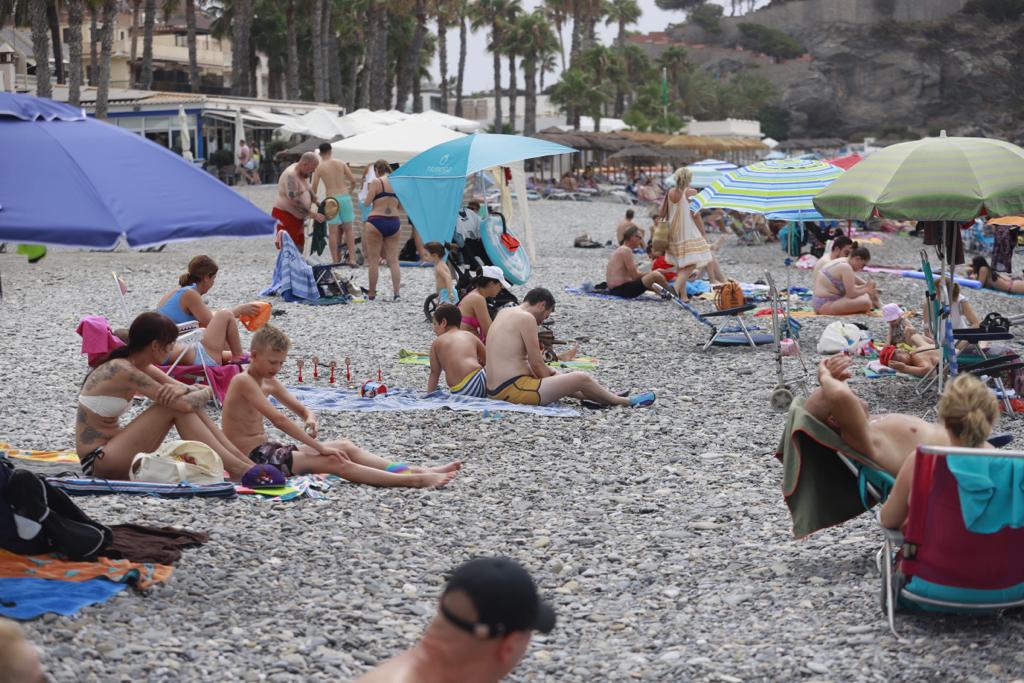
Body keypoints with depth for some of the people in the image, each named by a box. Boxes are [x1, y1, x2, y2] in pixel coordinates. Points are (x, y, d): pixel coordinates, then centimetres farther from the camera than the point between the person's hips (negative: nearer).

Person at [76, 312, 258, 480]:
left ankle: (245, 462, -5)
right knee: (175, 406, -19)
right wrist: (207, 392, -5)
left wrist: (182, 389, -16)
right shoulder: (123, 371, -22)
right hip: (98, 461, -9)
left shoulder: (138, 366, 7)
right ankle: (237, 469, -18)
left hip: (112, 449, 9)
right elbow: (185, 404, -25)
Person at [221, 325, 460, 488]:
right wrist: (319, 446, -22)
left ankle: (418, 471, -9)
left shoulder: (269, 383, 13)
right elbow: (278, 419, -22)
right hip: (253, 457, -9)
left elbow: (301, 409, 20)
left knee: (345, 447, -1)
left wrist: (309, 418, -8)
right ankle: (414, 480, -30)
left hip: (266, 450, 9)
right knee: (334, 462, -20)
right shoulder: (243, 381, -15)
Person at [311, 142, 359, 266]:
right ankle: (352, 259, 5)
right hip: (345, 197, 2)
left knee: (333, 232, 3)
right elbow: (353, 180, 5)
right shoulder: (341, 163, 5)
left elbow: (313, 187, -3)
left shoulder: (319, 167, 0)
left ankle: (335, 261, 2)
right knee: (349, 229, 10)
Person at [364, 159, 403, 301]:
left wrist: (368, 192, 9)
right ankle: (396, 293, 0)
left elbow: (367, 202, -8)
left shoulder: (376, 182, -7)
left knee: (374, 261, 4)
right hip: (394, 222, 4)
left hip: (376, 221, -4)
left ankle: (372, 294, 7)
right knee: (393, 260, 7)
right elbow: (400, 206, 12)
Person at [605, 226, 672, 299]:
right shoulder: (626, 250, -12)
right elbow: (635, 276, -15)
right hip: (623, 290, -11)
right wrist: (651, 273, 0)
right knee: (655, 275, -15)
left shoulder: (619, 250, 19)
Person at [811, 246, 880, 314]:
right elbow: (851, 294, -17)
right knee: (866, 303, -21)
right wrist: (866, 290, -1)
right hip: (826, 305, -11)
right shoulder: (846, 268, -16)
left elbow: (849, 289, 21)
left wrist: (865, 286, 10)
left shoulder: (841, 264, 14)